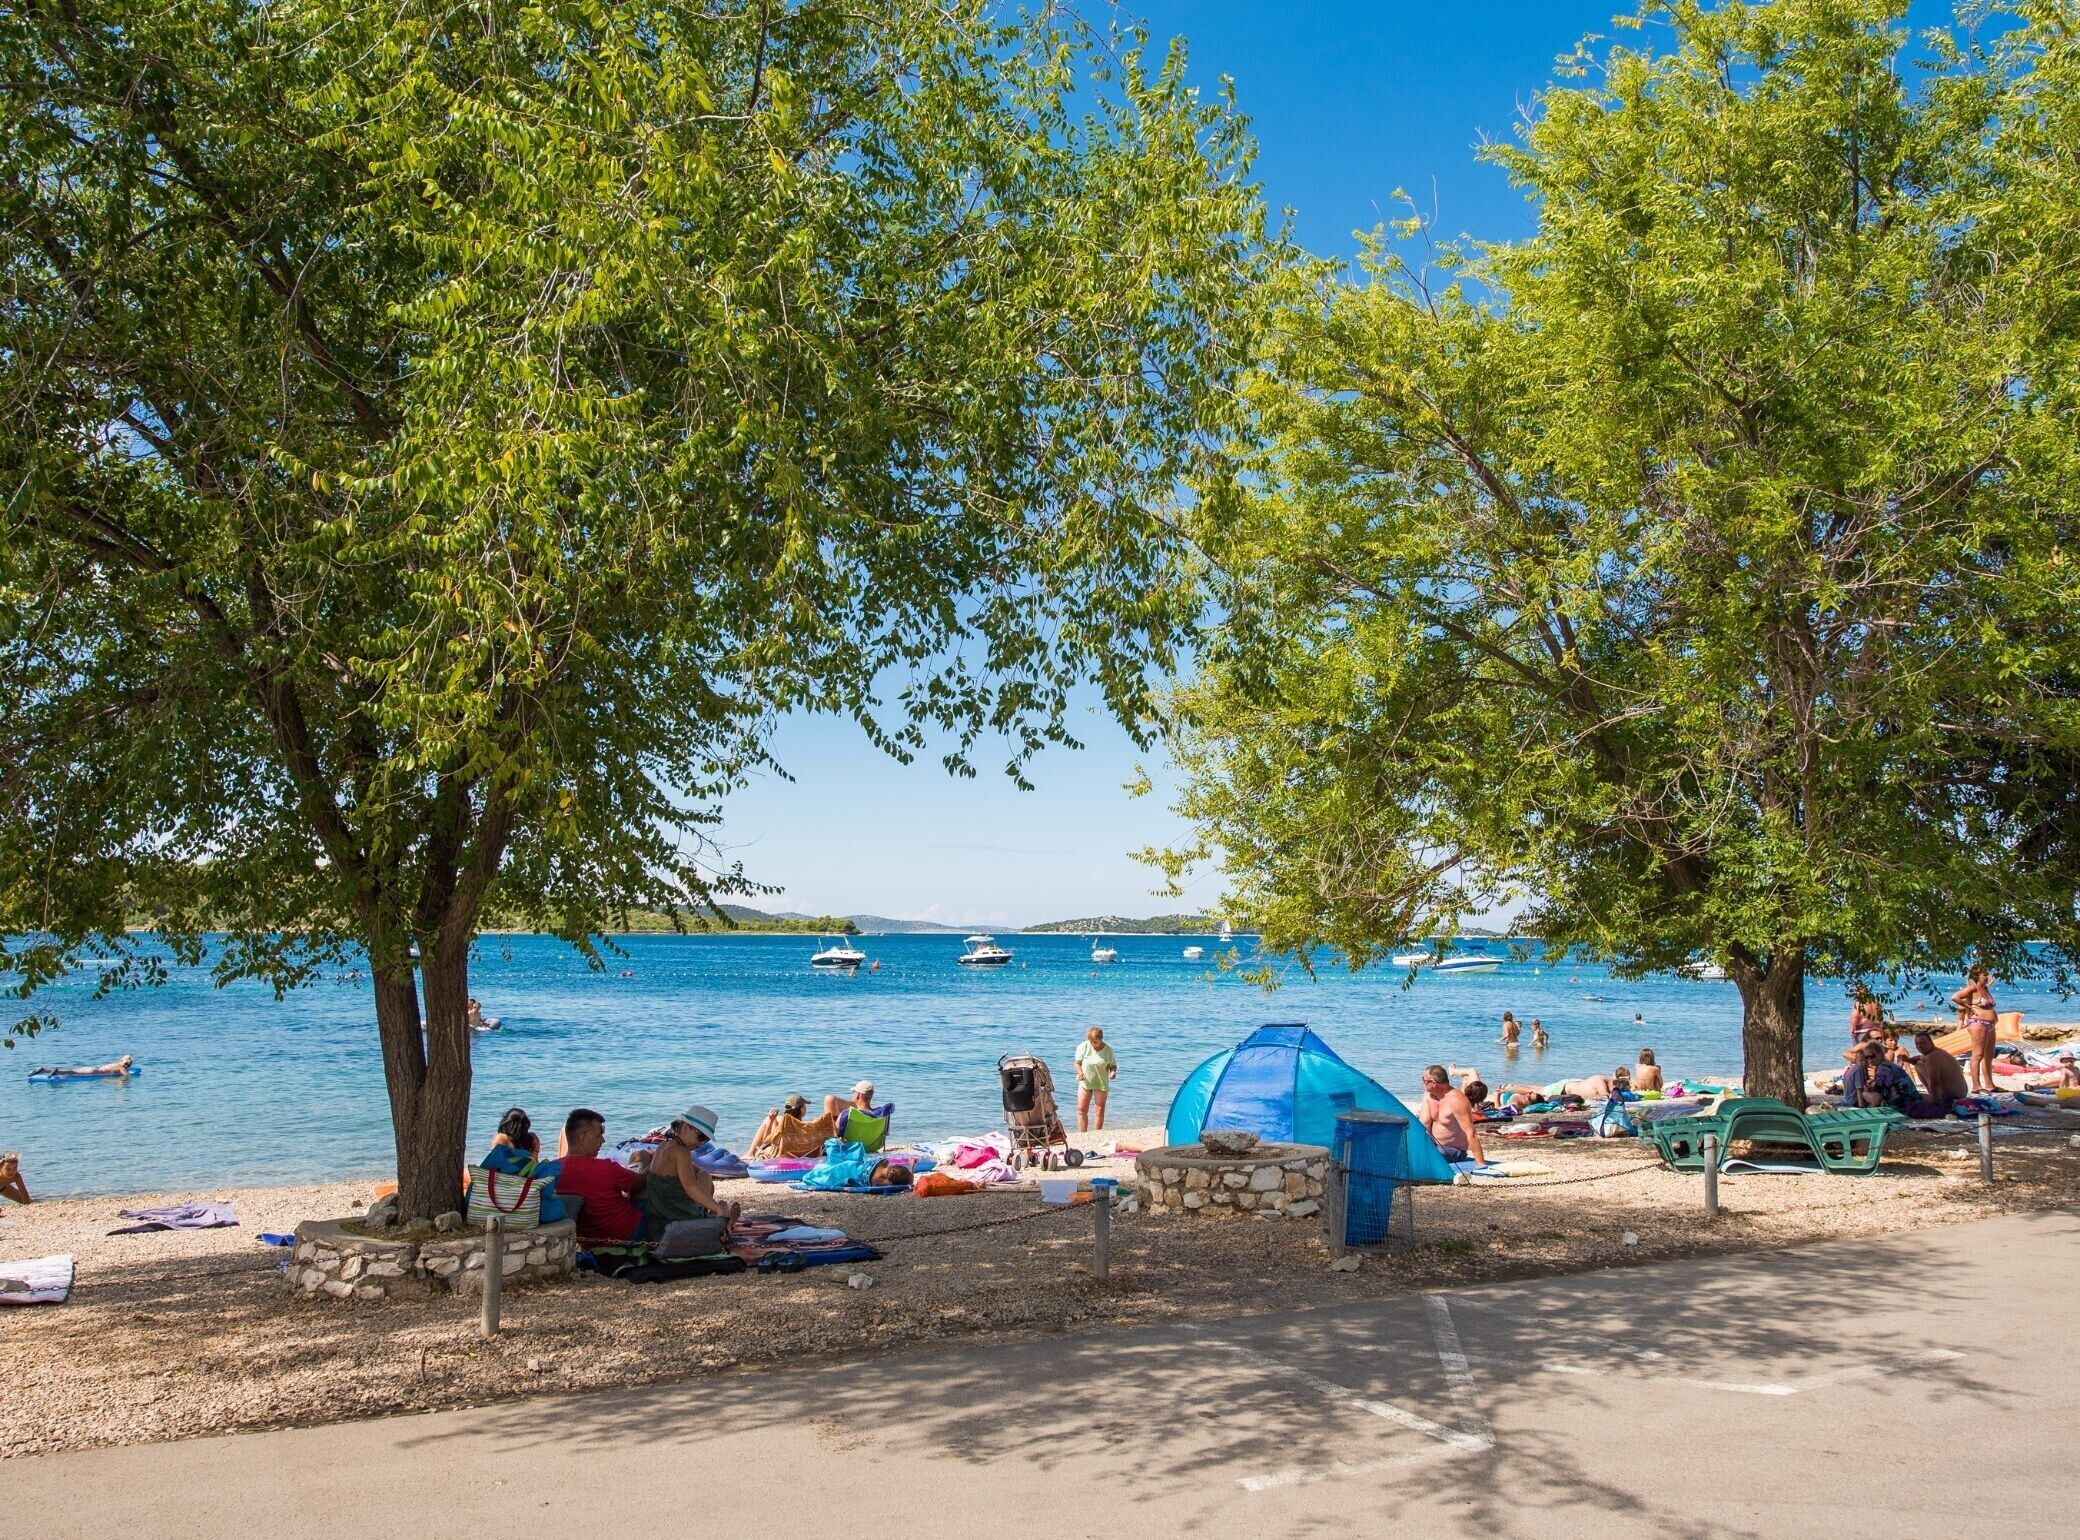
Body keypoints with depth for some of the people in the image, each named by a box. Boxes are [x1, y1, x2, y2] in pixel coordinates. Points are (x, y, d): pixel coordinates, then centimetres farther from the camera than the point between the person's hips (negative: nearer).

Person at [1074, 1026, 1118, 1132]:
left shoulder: (1108, 1050, -7)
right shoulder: (1083, 1047, -7)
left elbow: (1113, 1065, 1)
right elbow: (1077, 1063, -4)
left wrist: (1113, 1072, -21)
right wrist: (1079, 1072, -24)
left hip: (1101, 1084, 0)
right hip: (1085, 1082, 0)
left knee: (1099, 1110, 2)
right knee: (1081, 1109, -2)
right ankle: (1082, 1135, 5)